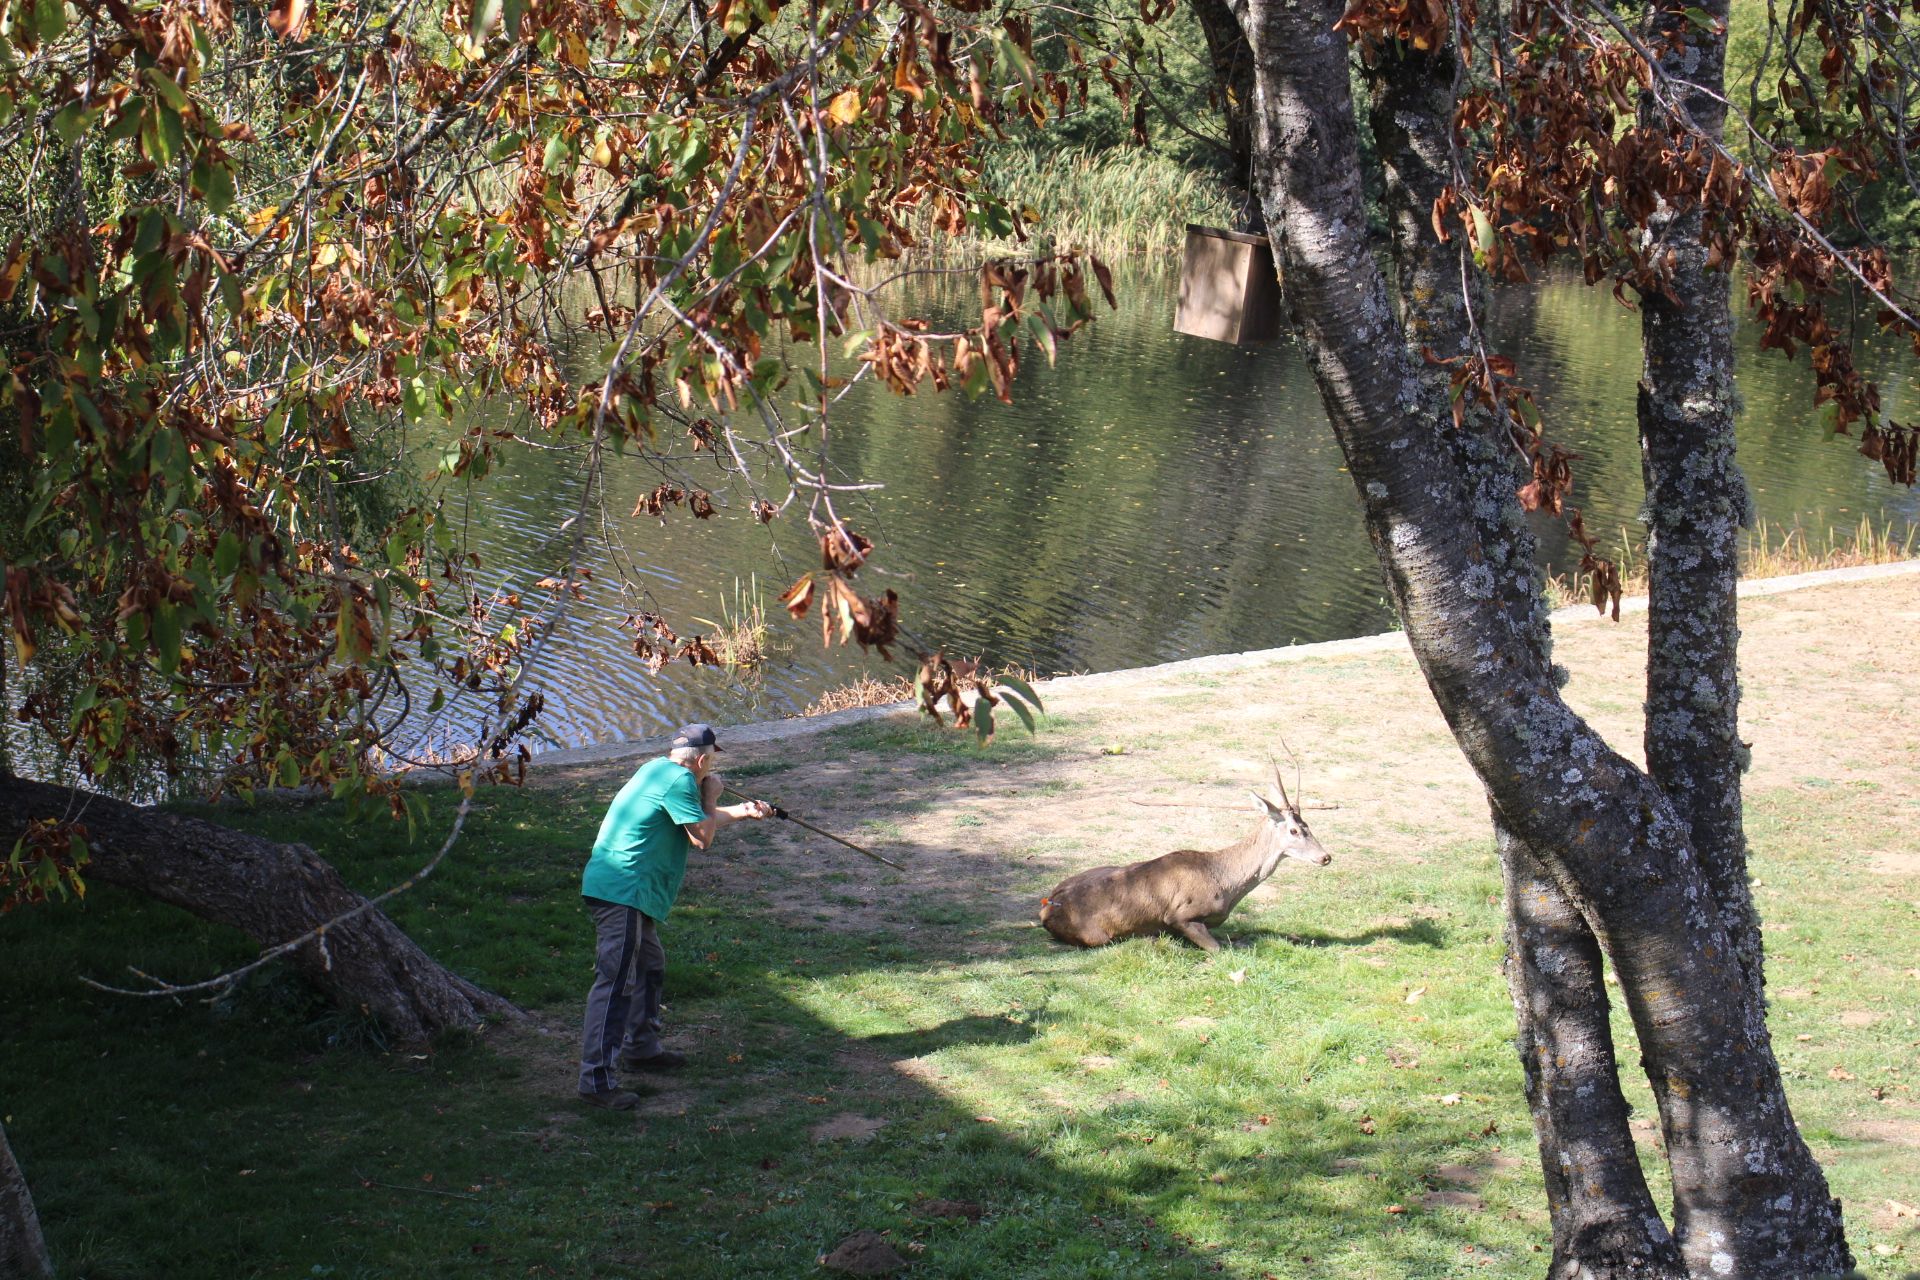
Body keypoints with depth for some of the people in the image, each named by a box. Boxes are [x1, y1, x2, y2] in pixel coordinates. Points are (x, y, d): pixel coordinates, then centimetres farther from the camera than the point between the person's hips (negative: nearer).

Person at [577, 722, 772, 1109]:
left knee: (650, 965, 26)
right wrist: (711, 796, 4)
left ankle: (641, 1048, 41)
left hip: (630, 892, 11)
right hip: (622, 892, -11)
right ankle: (597, 1081, -18)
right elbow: (702, 836, -11)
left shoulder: (659, 769, 18)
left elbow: (694, 819, 33)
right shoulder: (679, 780, -13)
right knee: (615, 983, -14)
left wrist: (741, 812, 35)